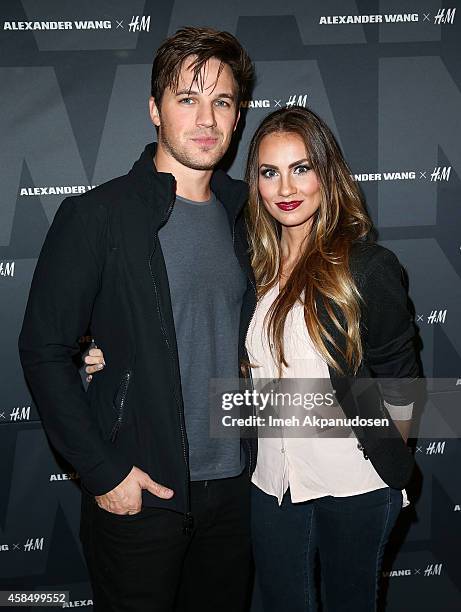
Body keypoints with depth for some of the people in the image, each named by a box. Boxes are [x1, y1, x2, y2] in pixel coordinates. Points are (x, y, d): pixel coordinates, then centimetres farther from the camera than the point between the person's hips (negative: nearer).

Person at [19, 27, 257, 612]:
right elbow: (44, 351, -11)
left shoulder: (242, 213, 6)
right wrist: (102, 471, -13)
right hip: (136, 493, -5)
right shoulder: (97, 216, -11)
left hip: (232, 485, 5)